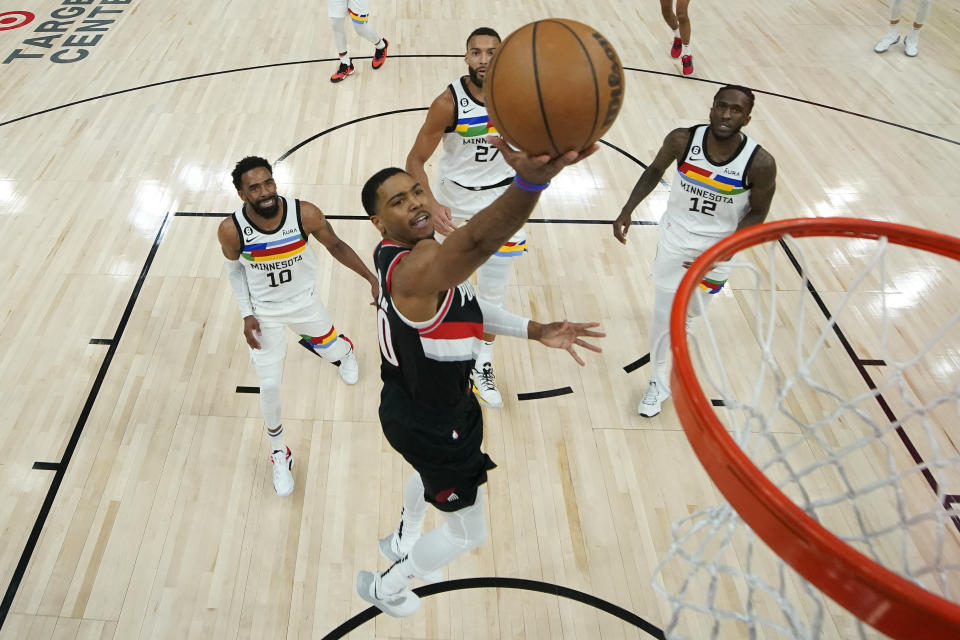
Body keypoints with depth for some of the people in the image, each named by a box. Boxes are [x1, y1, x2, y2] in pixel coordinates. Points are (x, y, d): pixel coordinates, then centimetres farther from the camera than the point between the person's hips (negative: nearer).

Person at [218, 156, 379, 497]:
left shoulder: (304, 213, -27)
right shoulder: (231, 230, -27)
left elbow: (335, 245, -9)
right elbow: (234, 268, -5)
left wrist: (372, 278, -13)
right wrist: (246, 315, -10)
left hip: (304, 301, 1)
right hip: (263, 313, -1)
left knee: (332, 352, 23)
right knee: (269, 386, 0)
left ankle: (345, 349, 66)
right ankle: (279, 453, 26)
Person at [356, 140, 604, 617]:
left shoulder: (397, 255, -7)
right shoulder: (415, 267, -38)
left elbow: (461, 305, 5)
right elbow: (475, 243, -62)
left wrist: (535, 331, -3)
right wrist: (530, 183, -81)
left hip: (413, 402, 9)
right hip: (429, 426, -9)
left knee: (433, 474, 40)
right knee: (468, 535, 16)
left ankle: (402, 541, 71)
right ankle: (385, 587, 41)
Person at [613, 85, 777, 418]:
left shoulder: (760, 163, -24)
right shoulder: (682, 140, -20)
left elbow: (757, 214, -10)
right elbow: (654, 171, 0)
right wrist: (627, 211, -8)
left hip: (717, 246, 0)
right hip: (676, 235, 0)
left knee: (690, 309, 20)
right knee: (664, 312, 1)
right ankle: (658, 381, 21)